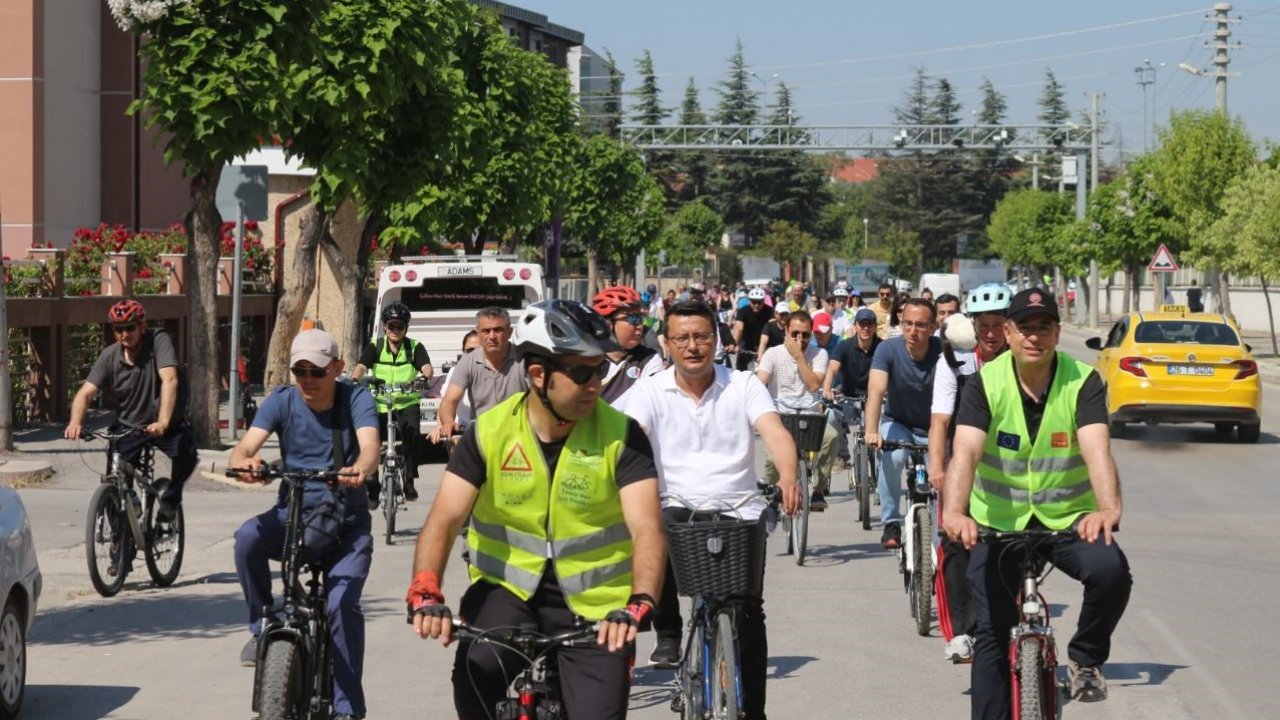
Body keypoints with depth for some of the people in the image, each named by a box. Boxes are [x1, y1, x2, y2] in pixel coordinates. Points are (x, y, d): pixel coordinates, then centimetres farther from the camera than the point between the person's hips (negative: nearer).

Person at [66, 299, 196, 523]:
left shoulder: (158, 341, -17)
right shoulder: (109, 356, -9)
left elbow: (170, 380, -31)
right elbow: (85, 393, -17)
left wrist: (163, 423, -45)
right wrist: (75, 423, -38)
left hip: (163, 426, -2)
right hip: (128, 426, 3)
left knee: (187, 453, -30)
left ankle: (170, 498, -3)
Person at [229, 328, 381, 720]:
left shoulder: (355, 398, -7)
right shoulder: (281, 401, -2)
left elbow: (370, 445, -26)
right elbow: (245, 446, -16)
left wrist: (359, 470, -51)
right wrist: (244, 462, -42)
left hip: (346, 522, -2)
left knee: (342, 603, -23)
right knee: (249, 537, -31)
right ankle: (262, 627, -10)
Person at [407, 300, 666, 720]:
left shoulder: (621, 436, -10)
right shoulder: (489, 432, -6)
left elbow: (647, 528, -19)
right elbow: (445, 519, -13)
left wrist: (638, 604, -38)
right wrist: (425, 593, -32)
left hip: (594, 604, 0)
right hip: (507, 587, 0)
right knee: (477, 667, -29)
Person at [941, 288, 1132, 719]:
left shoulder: (1082, 381, -11)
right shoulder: (986, 383, -10)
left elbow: (1097, 449, -26)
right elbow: (965, 452, -25)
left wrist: (1108, 508, -46)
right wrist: (954, 512, -44)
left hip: (1068, 520, -1)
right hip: (999, 523, 1)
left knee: (1111, 571, -29)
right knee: (992, 635, -3)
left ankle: (1086, 658, -3)